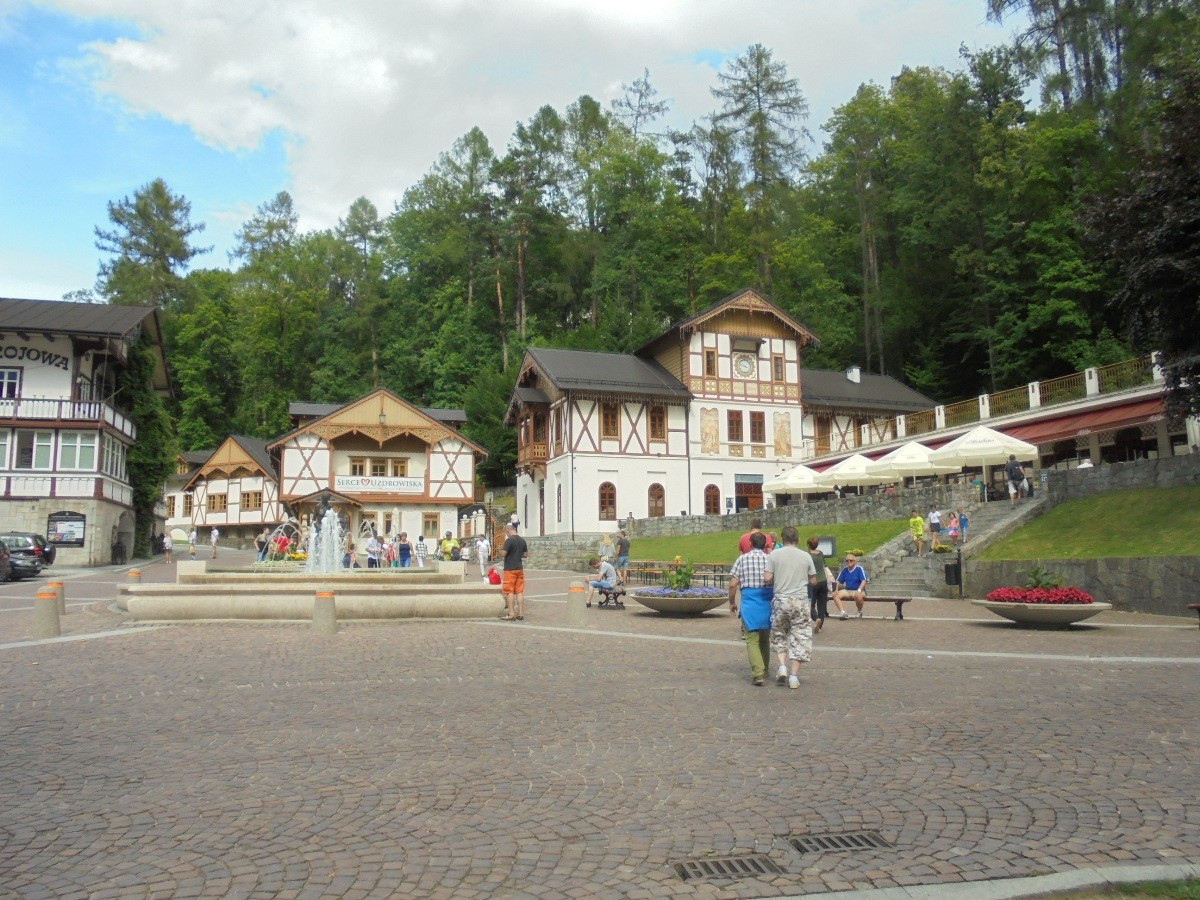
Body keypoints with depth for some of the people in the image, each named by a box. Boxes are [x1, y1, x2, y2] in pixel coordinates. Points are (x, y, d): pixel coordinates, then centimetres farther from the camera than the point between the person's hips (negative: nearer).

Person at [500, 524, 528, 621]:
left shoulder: (509, 540, -14)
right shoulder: (522, 540, 8)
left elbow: (503, 553, -17)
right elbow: (525, 553, 15)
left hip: (510, 569, -6)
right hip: (520, 568, 6)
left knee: (509, 591, 0)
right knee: (519, 591, 8)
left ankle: (511, 614, 1)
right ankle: (521, 614, 10)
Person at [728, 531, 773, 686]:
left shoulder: (743, 559, 1)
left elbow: (733, 584, -3)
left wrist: (732, 602, 10)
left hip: (749, 601, -3)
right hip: (767, 601, 3)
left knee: (752, 640, -1)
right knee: (765, 638, 19)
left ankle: (758, 673, -15)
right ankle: (764, 670, 33)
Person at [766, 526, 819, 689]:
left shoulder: (774, 554, -2)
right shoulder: (805, 556, 2)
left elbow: (767, 579, -8)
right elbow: (813, 581, 6)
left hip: (781, 599, 0)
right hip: (800, 600, 0)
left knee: (779, 634, 18)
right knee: (799, 637, 6)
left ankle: (782, 666, 2)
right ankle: (794, 676, 4)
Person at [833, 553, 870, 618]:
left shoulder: (859, 569, -5)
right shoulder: (844, 569, 8)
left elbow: (864, 581, -14)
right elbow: (839, 581, 14)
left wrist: (859, 590, -29)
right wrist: (836, 590, -4)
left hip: (857, 591, -4)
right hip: (847, 591, 4)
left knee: (858, 596, -39)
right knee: (835, 594, -22)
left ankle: (860, 612, -9)